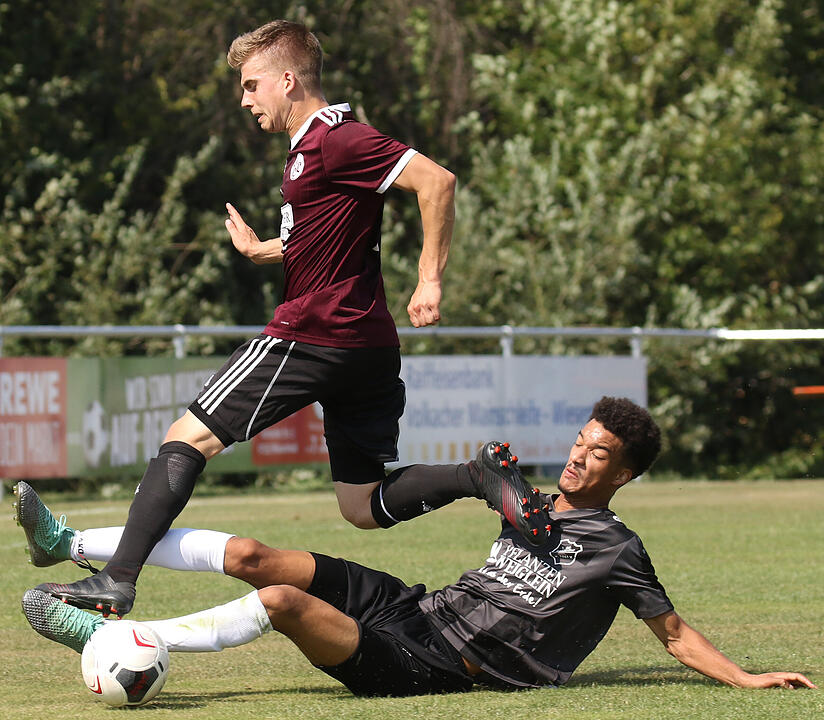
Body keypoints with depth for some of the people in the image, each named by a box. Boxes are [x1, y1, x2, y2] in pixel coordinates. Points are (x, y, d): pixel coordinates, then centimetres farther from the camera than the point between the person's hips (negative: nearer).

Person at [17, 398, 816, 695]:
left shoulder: (615, 549, -5)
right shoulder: (534, 503, 18)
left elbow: (675, 632, -1)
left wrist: (744, 678, -11)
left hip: (433, 665, -8)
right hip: (412, 607, 8)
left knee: (283, 600, -27)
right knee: (252, 556, -2)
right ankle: (67, 545, 2)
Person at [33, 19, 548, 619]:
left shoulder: (336, 141, -12)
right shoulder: (312, 146, 19)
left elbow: (436, 181, -21)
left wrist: (430, 281, -20)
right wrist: (261, 251, 37)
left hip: (314, 337, -10)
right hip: (368, 347, 10)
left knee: (188, 439, -4)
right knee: (365, 507, 11)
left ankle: (118, 579, -8)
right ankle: (479, 478, -6)